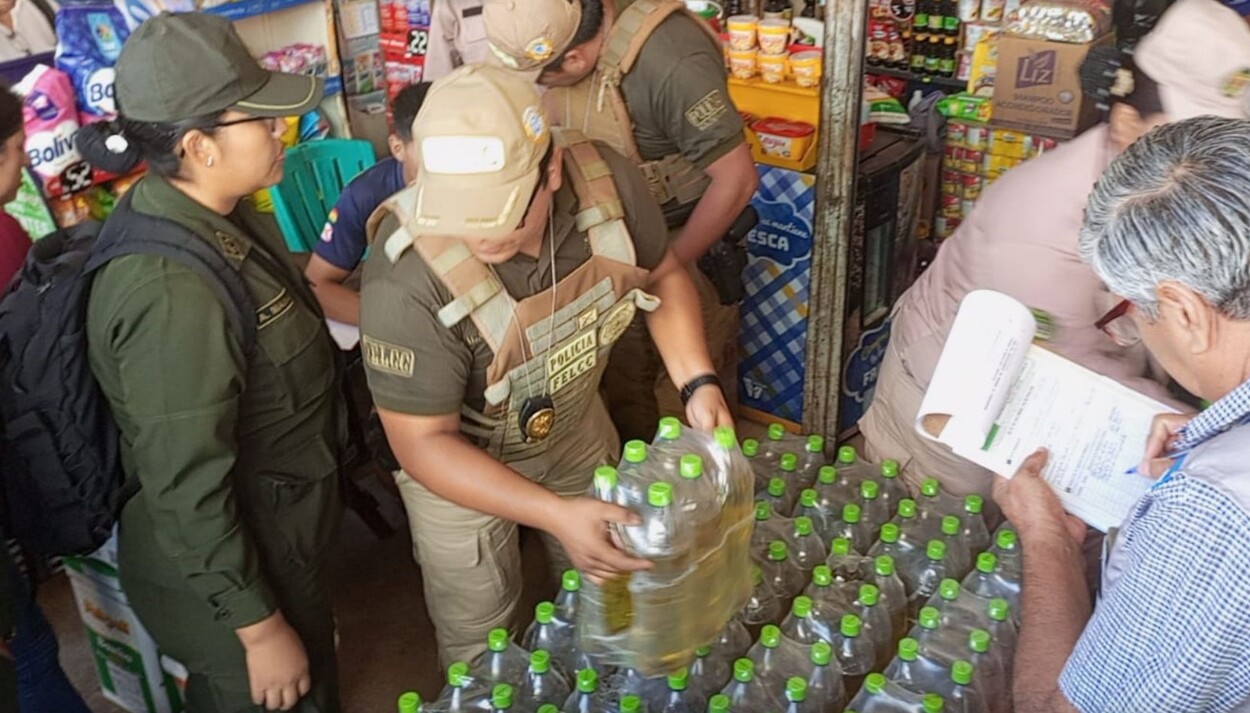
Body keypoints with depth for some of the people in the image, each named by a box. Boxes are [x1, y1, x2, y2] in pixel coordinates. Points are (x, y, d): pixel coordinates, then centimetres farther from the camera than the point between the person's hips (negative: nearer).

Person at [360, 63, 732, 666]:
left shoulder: (606, 181, -28)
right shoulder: (407, 284, -39)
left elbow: (662, 275, -6)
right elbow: (422, 444, -28)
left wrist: (698, 381, -19)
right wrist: (556, 515, -38)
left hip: (576, 425, 5)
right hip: (457, 461, -4)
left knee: (605, 595, 27)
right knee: (480, 642, 18)